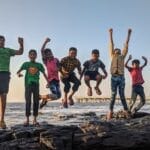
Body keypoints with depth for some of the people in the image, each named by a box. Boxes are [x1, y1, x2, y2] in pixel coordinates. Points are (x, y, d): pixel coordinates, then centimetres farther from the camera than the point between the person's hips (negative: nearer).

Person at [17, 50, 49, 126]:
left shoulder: (39, 65, 9)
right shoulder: (26, 64, 6)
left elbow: (44, 74, 11)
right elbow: (18, 71, -2)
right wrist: (19, 74, -25)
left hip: (36, 85, 2)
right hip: (28, 84, -2)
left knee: (36, 102, 1)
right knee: (28, 102, -4)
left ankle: (35, 119, 9)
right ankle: (27, 119, 1)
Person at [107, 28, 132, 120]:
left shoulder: (123, 56, 16)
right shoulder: (112, 56, 13)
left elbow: (126, 44, 16)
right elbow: (111, 44, 13)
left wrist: (129, 34, 16)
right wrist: (111, 34, 13)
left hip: (121, 77, 1)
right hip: (114, 77, -1)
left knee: (122, 96, 3)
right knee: (113, 96, -3)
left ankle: (126, 112, 5)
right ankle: (110, 112, -3)